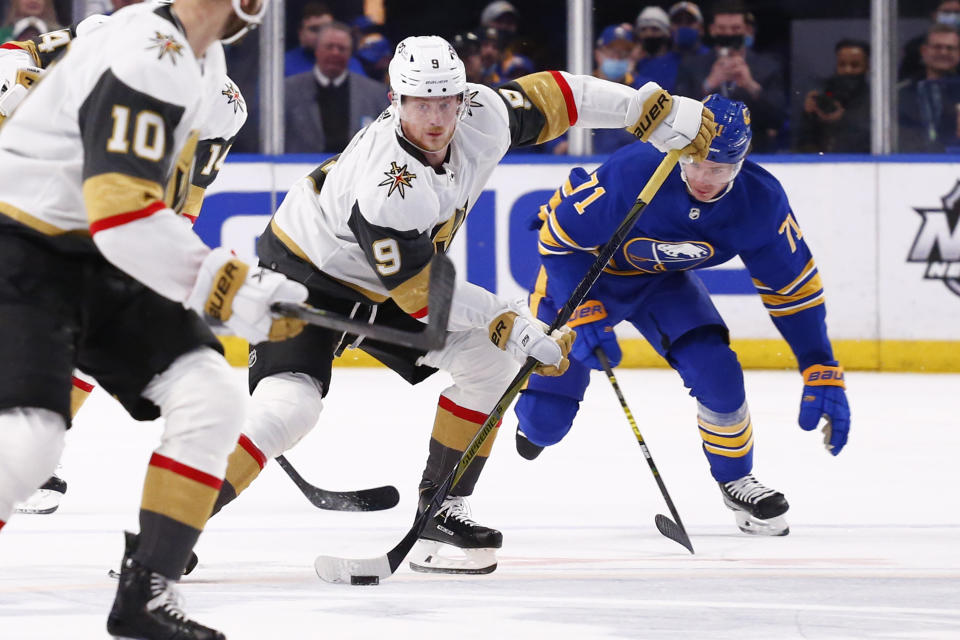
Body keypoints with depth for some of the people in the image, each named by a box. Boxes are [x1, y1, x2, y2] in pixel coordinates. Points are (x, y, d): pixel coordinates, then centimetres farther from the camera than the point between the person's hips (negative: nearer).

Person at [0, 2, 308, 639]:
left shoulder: (200, 58, 8)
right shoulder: (149, 58, -24)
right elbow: (121, 211, -30)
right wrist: (227, 286, -25)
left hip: (101, 265, 9)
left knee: (212, 398, -2)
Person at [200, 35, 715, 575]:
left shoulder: (482, 117, -18)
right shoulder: (386, 189, -37)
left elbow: (545, 98, -2)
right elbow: (419, 292, -29)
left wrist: (652, 107, 0)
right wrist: (509, 324, -27)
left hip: (376, 288, 8)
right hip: (306, 272, -8)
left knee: (489, 360, 1)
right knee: (290, 404, -27)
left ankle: (440, 514, 6)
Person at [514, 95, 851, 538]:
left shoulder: (760, 202, -25)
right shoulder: (632, 173, -38)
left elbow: (793, 286, -13)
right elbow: (560, 236, -26)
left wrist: (822, 372, -17)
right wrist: (585, 315, -34)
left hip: (663, 280, 3)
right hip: (582, 268, -3)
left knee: (717, 372, -19)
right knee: (544, 421, -7)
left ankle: (735, 478, 9)